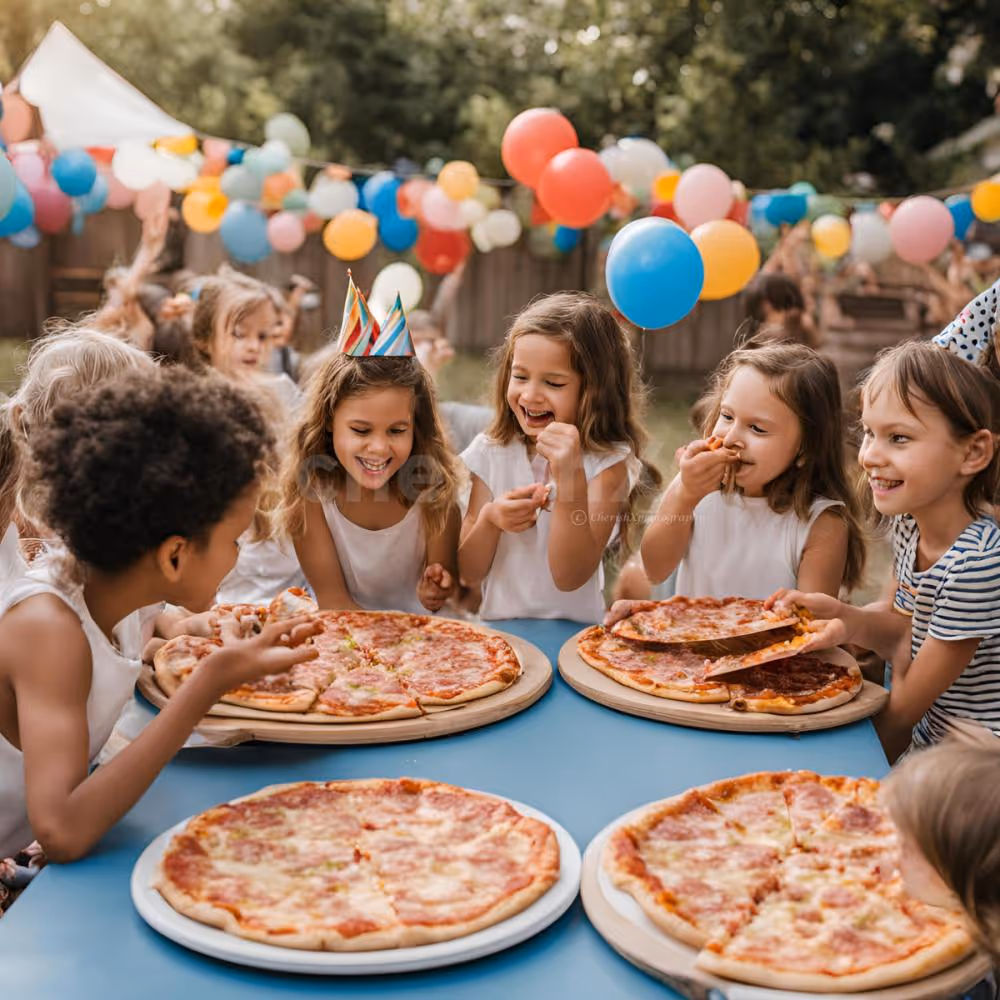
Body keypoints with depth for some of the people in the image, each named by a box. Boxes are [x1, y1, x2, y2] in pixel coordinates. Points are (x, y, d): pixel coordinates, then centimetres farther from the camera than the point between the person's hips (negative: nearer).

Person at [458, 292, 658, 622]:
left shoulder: (608, 463, -6)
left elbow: (569, 577, -13)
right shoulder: (491, 452, 2)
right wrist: (488, 521, -15)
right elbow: (469, 573, 4)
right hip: (498, 628, 3)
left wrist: (570, 478, -23)